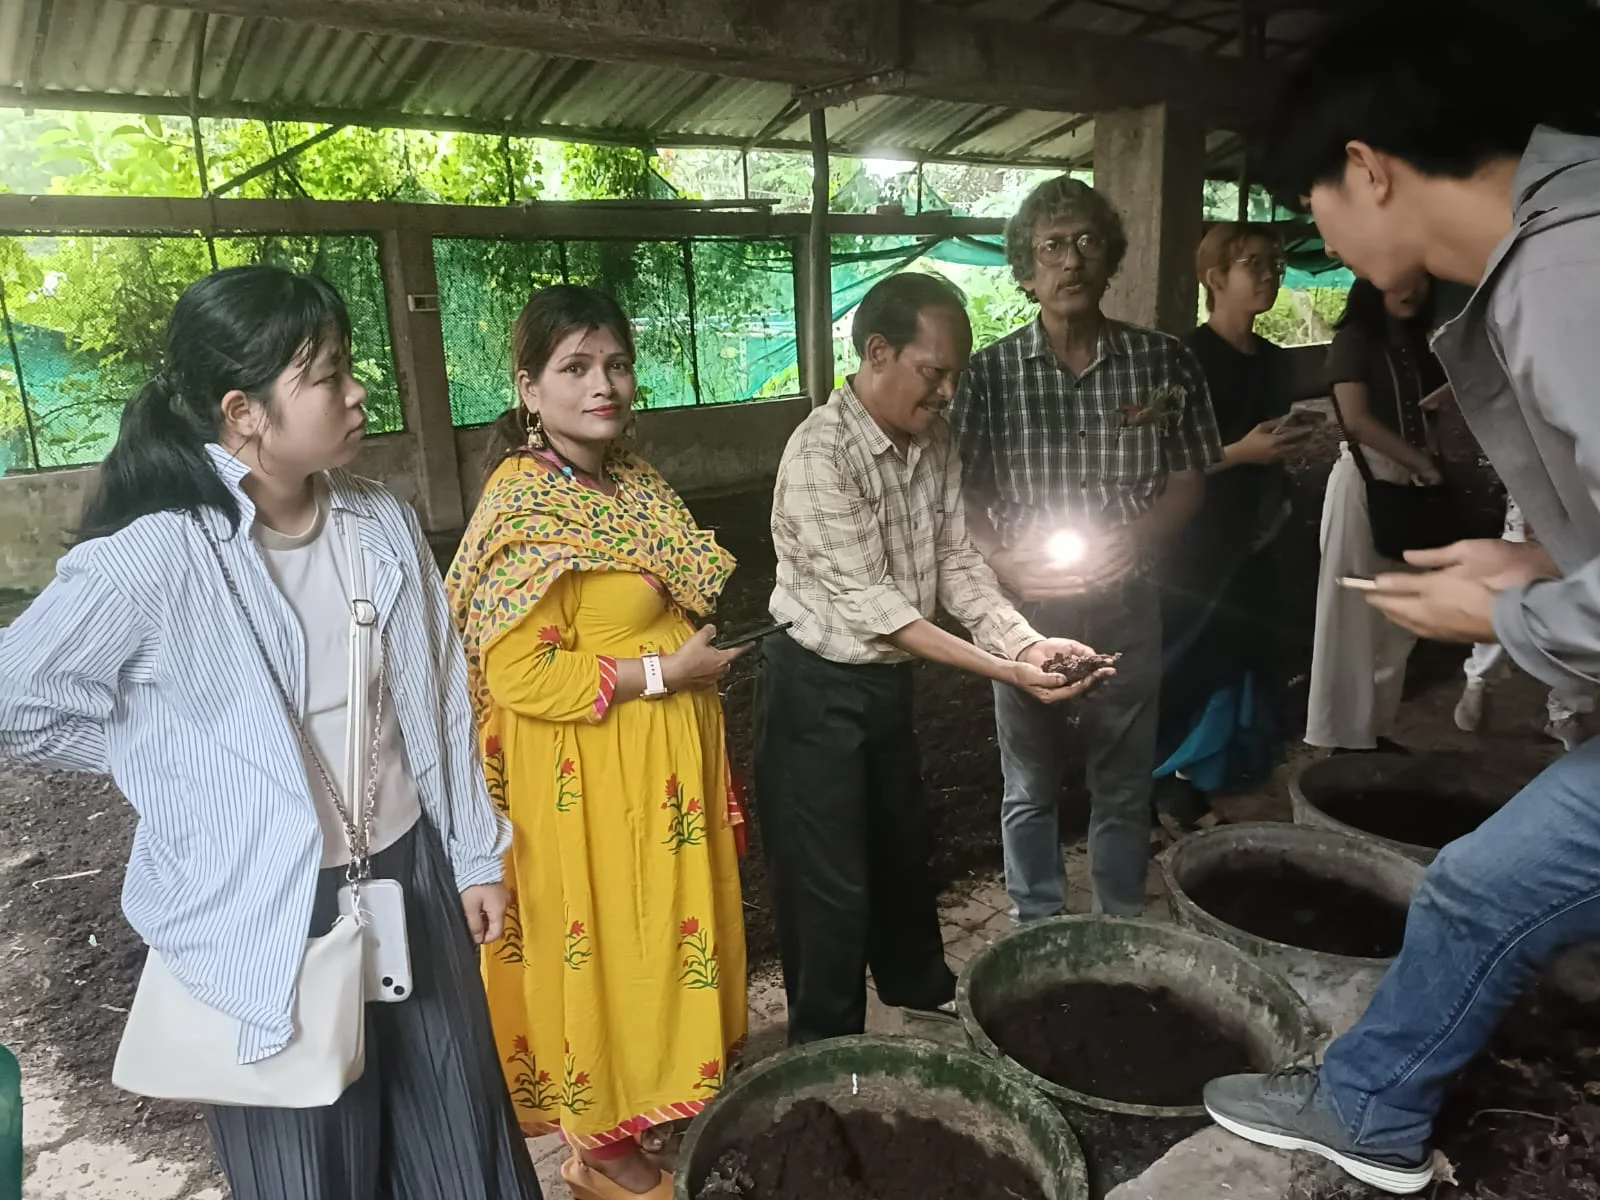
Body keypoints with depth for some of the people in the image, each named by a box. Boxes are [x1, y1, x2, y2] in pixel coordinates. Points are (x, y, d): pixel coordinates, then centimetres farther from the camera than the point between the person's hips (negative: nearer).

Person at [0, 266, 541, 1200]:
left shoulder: (384, 521, -4)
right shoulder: (156, 555, -19)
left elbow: (438, 698, 3)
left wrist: (476, 853, 8)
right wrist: (172, 755, -4)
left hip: (410, 873, 4)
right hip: (269, 909, -4)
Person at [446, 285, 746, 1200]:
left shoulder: (631, 477, 6)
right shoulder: (528, 509, -21)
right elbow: (520, 675, -25)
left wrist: (698, 652, 9)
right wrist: (662, 671, -21)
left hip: (663, 765, 8)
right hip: (588, 780, -8)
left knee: (664, 933, 22)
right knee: (602, 946, 9)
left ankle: (661, 1088, 44)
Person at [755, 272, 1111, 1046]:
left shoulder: (934, 443, -1)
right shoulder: (819, 454, -26)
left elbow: (955, 560, 1)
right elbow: (868, 604, -27)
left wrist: (1027, 642, -16)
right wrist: (1004, 671, -29)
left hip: (891, 677, 8)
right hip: (819, 685, -8)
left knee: (904, 844, 25)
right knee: (831, 881, 4)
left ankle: (918, 984, 50)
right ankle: (828, 1049, 26)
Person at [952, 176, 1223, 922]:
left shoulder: (1162, 363, -3)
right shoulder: (990, 372, -5)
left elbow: (1188, 482, 3)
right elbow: (963, 496, -3)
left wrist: (1133, 539, -15)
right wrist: (1006, 563, -18)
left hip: (1126, 607, 1)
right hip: (1025, 608, 0)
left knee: (1124, 789, 15)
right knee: (1030, 790, 14)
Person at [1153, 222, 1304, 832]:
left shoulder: (1272, 360, 11)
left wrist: (1279, 503, 9)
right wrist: (1242, 452, -23)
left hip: (1251, 537, 8)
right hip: (1194, 541, -8)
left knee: (1243, 656, 13)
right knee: (1190, 660, -2)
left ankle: (1218, 775, 28)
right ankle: (1172, 787, 12)